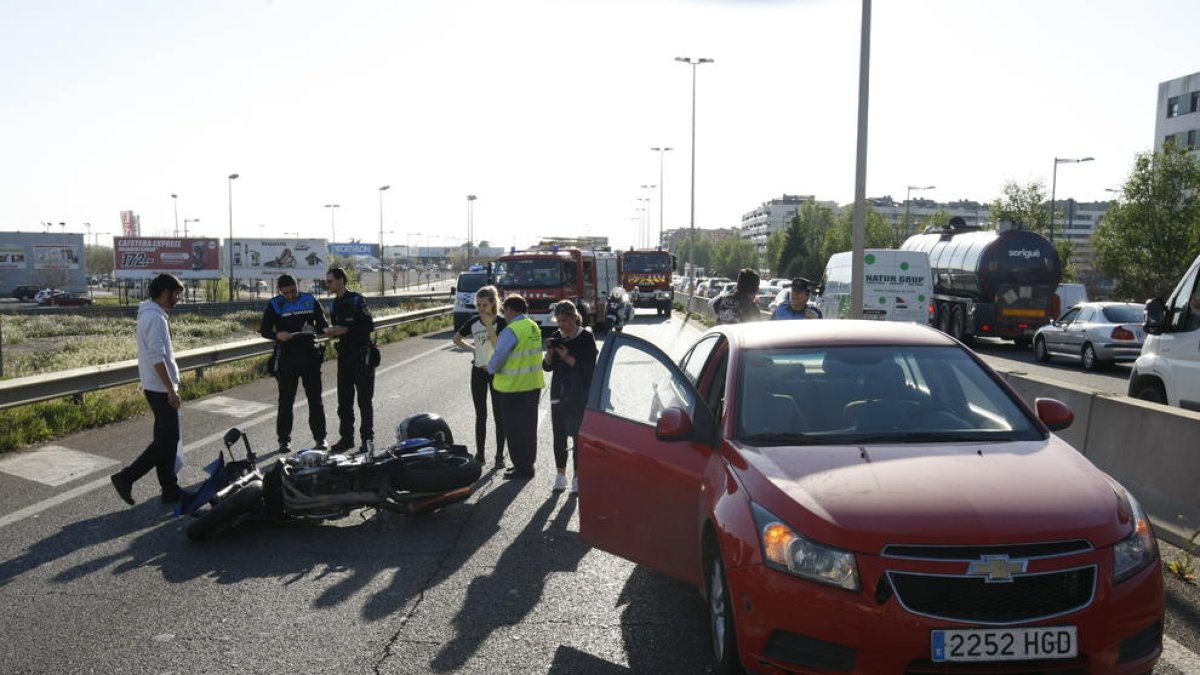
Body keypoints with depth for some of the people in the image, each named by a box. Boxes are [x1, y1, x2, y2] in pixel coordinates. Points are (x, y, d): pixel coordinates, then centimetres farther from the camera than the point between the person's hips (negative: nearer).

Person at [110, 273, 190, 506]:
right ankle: (126, 477, -2)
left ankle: (170, 489, 17)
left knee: (166, 437, 12)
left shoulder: (151, 314, 14)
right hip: (160, 388, -10)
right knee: (167, 438, -5)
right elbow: (157, 358, -24)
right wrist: (171, 390, -22)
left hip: (156, 387, 10)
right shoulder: (156, 318, -19)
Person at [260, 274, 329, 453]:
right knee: (286, 399, 4)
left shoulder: (310, 301, 5)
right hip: (287, 356, -1)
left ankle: (320, 437, 11)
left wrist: (315, 329, -14)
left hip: (310, 355, 1)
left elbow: (323, 324, 9)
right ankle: (284, 439, 13)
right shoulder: (275, 305, 1)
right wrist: (277, 335, -21)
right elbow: (265, 330, 1)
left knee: (315, 398, 4)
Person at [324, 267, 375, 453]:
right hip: (344, 354, 7)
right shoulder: (333, 305, 12)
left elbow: (369, 326, -16)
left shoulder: (356, 300, -10)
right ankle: (346, 438, 16)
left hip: (361, 355, -7)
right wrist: (332, 332, -1)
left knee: (364, 400, 0)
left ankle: (368, 438, 7)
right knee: (344, 400, 8)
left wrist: (345, 330, -19)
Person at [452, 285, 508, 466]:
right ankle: (479, 454, 16)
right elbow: (456, 339, 15)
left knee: (499, 415, 2)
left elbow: (499, 347, -22)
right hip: (478, 371, 3)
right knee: (480, 415, 9)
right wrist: (472, 348, 4)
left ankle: (499, 455, 10)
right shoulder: (473, 322, 1)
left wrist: (489, 326, -25)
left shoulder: (501, 322, -10)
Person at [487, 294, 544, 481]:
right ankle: (528, 463, 28)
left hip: (513, 387, -8)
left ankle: (522, 467, 7)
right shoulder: (534, 327, 6)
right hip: (534, 384, 8)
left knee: (515, 429, 2)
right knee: (529, 426, 17)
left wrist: (490, 369, 3)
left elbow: (498, 357, -19)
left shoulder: (511, 331, -20)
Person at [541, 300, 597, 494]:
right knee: (559, 436, 8)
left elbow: (589, 368, -12)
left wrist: (567, 357, -21)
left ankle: (577, 477, 7)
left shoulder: (586, 338, -7)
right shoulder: (557, 337, 7)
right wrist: (549, 353, -11)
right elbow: (547, 367, 9)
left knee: (578, 435, -2)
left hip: (579, 394, -4)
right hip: (558, 392, 5)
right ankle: (560, 475, 19)